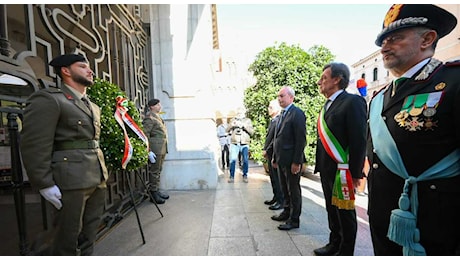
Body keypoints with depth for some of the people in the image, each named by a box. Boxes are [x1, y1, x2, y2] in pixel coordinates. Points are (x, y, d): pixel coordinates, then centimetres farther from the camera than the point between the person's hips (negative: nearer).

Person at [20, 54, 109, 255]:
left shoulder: (93, 107, 18)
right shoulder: (48, 99, -6)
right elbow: (34, 145, -12)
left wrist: (103, 172, 16)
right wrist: (45, 185, -15)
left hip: (98, 179, 7)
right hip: (71, 181, -7)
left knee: (87, 240, 17)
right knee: (66, 243, 7)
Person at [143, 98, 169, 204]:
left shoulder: (158, 117, 18)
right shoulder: (149, 118, -11)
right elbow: (145, 135, -16)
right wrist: (148, 151, -20)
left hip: (162, 148, 9)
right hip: (155, 149, -9)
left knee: (159, 171, 16)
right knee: (154, 171, 0)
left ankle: (157, 191, 28)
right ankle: (153, 194, 11)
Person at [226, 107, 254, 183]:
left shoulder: (248, 120, 12)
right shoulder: (233, 120, 14)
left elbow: (252, 132, 3)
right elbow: (227, 130, 8)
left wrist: (245, 126, -12)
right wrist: (232, 125, -11)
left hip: (244, 144, 0)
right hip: (234, 143, 0)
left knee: (245, 160, 0)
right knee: (233, 160, -7)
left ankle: (245, 175, 15)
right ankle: (231, 176, 4)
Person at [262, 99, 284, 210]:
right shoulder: (272, 120, 14)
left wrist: (267, 151, -14)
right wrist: (264, 149, 12)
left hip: (275, 154, -9)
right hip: (269, 154, 9)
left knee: (277, 177, 1)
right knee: (273, 176, 16)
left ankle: (281, 201, 16)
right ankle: (276, 197, 30)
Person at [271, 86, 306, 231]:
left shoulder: (297, 114, -13)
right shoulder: (282, 114, 14)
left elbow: (301, 140, -18)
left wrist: (297, 162, -19)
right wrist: (275, 158, 14)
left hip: (291, 161, -8)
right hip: (281, 160, 8)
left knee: (293, 190, 7)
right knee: (285, 189, 20)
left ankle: (294, 220, 22)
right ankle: (287, 212, 37)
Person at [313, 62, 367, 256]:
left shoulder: (353, 102, -11)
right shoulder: (328, 106, 14)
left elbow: (359, 140, -16)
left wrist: (355, 173, -17)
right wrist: (320, 166, 14)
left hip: (341, 171, -8)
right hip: (327, 170, 8)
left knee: (345, 212, 9)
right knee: (332, 209, 19)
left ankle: (346, 251, 28)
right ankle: (334, 244, 37)